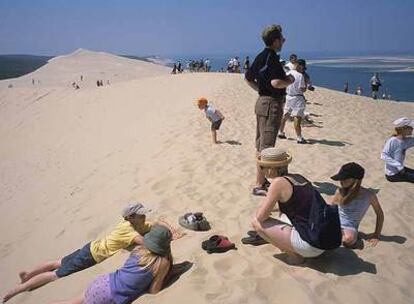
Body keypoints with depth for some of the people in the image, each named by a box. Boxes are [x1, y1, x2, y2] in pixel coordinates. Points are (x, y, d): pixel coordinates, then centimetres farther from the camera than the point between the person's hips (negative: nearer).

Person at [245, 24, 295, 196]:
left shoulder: (261, 56, 13)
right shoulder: (272, 58, -16)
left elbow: (248, 78, 21)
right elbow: (276, 83, -29)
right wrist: (290, 80, -11)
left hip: (262, 101, 10)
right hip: (272, 104, -10)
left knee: (261, 145, 15)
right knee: (266, 147, -6)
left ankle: (261, 180, 27)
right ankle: (259, 186, -2)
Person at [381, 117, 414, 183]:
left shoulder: (407, 141, -1)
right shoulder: (392, 141, -23)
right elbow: (384, 156, -29)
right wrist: (398, 166, -29)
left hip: (399, 170, 9)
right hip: (392, 174, -9)